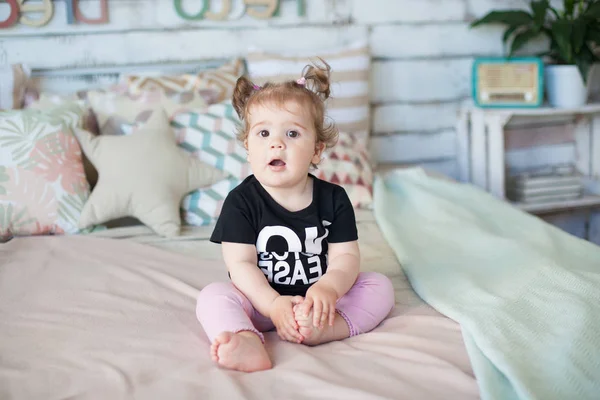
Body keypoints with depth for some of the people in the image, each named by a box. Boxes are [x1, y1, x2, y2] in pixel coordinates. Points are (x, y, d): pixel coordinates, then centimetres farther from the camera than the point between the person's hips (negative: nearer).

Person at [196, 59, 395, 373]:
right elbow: (241, 264, -13)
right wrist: (273, 304, -28)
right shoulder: (241, 201, -9)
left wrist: (328, 288, -29)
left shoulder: (333, 199, -3)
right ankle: (247, 344, -53)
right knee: (212, 296, -25)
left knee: (380, 286, -13)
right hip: (262, 301, -2)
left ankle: (322, 329, -35)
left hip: (319, 298, 2)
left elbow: (345, 256, -7)